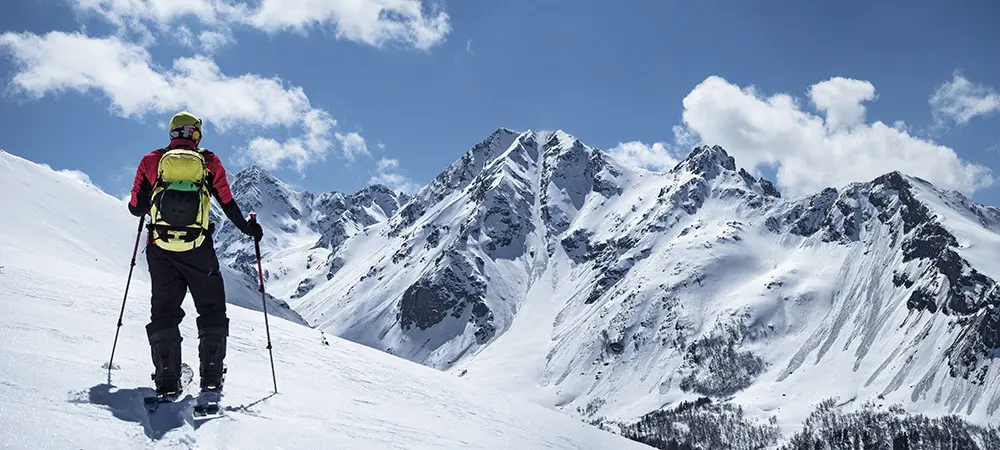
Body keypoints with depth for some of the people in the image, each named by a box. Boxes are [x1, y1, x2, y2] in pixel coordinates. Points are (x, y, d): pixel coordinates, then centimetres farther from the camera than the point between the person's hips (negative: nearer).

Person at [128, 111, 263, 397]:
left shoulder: (151, 161, 8)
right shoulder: (209, 161, 5)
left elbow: (136, 208, 7)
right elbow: (228, 204, 0)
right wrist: (247, 228, 15)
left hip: (160, 248, 1)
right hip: (199, 249, -1)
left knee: (164, 311, 9)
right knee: (212, 310, 11)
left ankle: (167, 380, -1)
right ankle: (211, 376, 3)